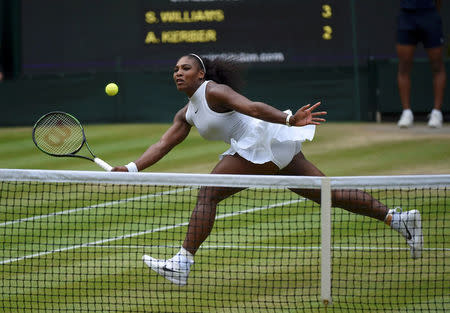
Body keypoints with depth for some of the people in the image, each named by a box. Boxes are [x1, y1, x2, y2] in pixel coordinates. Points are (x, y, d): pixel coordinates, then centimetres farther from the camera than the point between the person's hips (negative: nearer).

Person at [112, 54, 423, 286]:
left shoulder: (213, 91, -8)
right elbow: (163, 144, 17)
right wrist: (132, 168, 5)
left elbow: (252, 107, -22)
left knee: (207, 195, -11)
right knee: (329, 194, 8)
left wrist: (289, 120, -35)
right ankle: (397, 217, 7)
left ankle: (182, 264, -14)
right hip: (276, 150, 10)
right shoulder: (187, 114, 20)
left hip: (262, 142, -10)